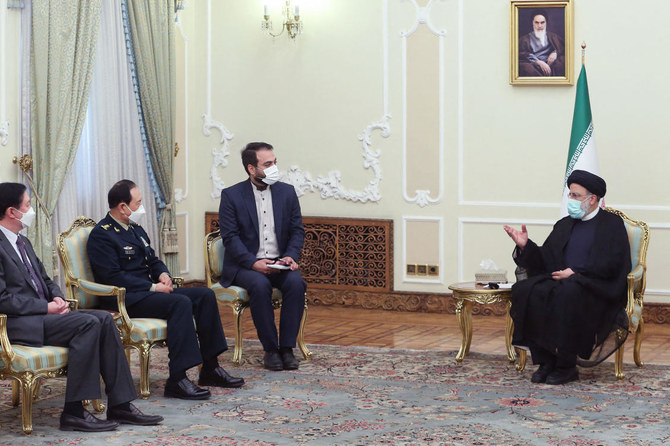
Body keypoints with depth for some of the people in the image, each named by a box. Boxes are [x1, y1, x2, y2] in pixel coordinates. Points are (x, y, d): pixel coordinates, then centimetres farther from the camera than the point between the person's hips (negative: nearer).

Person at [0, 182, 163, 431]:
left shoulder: (23, 242, 20)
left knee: (104, 319, -9)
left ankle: (120, 405, -11)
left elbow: (45, 279, 27)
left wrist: (56, 297, 4)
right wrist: (46, 307, -16)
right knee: (88, 324, -25)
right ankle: (73, 412, -23)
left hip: (42, 313, 10)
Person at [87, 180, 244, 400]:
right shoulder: (101, 235, -10)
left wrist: (163, 274, 3)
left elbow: (153, 260, 28)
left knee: (205, 295, -4)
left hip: (148, 290, 10)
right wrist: (152, 287, -18)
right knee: (181, 303, -31)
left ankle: (210, 368, -2)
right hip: (125, 298, -10)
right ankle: (177, 380, -34)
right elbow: (113, 277, -19)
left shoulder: (135, 229, 20)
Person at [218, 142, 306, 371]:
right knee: (260, 285, -34)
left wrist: (290, 256, -11)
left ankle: (287, 347, -21)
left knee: (296, 282, -28)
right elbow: (230, 237, -7)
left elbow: (297, 231, 9)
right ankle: (270, 349, -22)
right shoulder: (231, 195, -1)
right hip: (246, 264, -3)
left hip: (279, 263, 3)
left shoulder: (287, 192, 9)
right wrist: (254, 262, -21)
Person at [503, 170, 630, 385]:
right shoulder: (564, 225, 21)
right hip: (561, 280, 6)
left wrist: (575, 272, -15)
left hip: (597, 289, -6)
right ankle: (546, 361, -19)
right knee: (525, 290, -23)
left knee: (568, 293, -38)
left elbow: (610, 265, -9)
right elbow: (544, 261, 16)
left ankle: (566, 365, -27)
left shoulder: (612, 224, 3)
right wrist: (525, 246, -2)